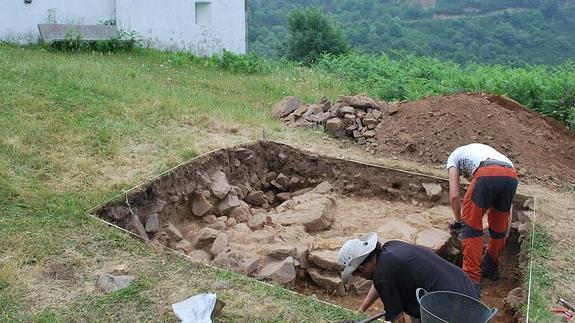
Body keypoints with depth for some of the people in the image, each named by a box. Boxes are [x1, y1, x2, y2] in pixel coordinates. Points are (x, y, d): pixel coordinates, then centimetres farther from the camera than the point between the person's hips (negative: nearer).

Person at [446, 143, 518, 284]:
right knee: (499, 226, 23)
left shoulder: (454, 157, 32)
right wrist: (506, 232, 46)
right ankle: (491, 268, 40)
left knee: (470, 225, 7)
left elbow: (454, 195, 19)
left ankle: (472, 278, 5)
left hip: (487, 174, -6)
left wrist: (458, 220, 35)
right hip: (512, 176, 6)